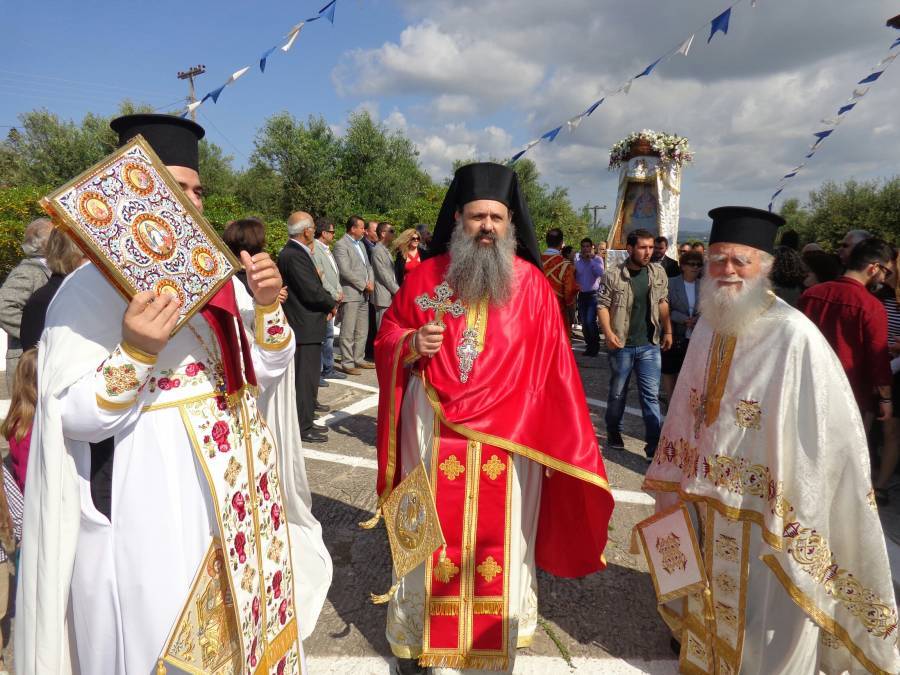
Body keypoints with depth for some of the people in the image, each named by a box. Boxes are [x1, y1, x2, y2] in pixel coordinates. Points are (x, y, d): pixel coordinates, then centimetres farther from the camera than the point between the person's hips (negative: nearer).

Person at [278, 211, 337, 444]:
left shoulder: (295, 252, 13)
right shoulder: (294, 255, -19)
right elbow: (311, 292, -23)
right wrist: (331, 304, -7)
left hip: (305, 325, 10)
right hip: (304, 326, -10)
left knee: (309, 373, 17)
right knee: (305, 375, -3)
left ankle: (306, 418, 28)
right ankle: (302, 427, 6)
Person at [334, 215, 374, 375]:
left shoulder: (361, 244, 18)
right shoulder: (341, 245, -9)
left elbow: (368, 265, 21)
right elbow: (345, 271, -16)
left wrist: (371, 282, 2)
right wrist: (364, 285, -12)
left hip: (364, 294, 8)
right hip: (350, 294, -8)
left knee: (362, 331, 13)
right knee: (348, 332, -3)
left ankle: (359, 359, 23)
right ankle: (347, 363, 3)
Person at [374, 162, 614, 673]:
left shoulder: (532, 285, -1)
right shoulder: (425, 276, 1)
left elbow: (554, 369, -1)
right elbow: (387, 336, 8)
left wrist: (567, 444, -4)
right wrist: (411, 344, -15)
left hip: (507, 438, 0)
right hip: (432, 432, 1)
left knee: (499, 537, 12)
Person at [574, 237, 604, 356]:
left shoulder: (597, 259, 0)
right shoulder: (577, 262, 10)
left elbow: (600, 273, -19)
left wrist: (590, 260, -15)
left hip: (593, 294, -4)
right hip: (582, 295, 4)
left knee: (590, 321, -15)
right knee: (584, 322, 7)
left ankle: (595, 346, 1)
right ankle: (589, 346, 22)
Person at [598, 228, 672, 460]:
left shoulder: (658, 273, 3)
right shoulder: (613, 275, -10)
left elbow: (663, 303, 12)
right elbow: (603, 305, -9)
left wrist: (668, 331, 9)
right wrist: (608, 333, -20)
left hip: (650, 345, 2)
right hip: (622, 345, -2)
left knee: (651, 395, 1)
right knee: (617, 393, 13)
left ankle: (654, 446, 5)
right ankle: (613, 432, 33)